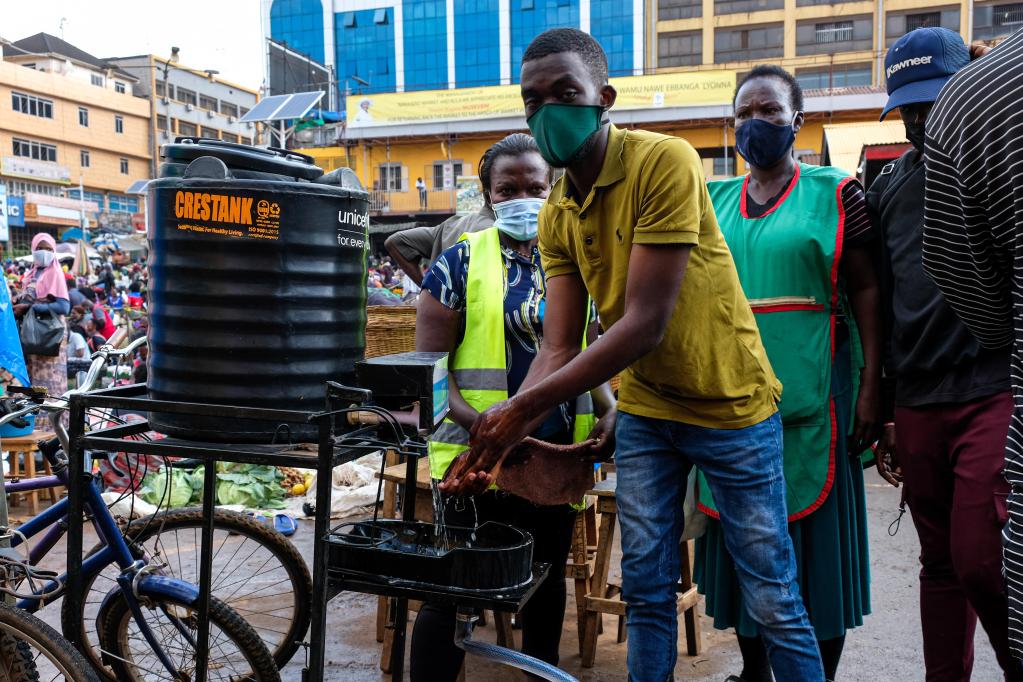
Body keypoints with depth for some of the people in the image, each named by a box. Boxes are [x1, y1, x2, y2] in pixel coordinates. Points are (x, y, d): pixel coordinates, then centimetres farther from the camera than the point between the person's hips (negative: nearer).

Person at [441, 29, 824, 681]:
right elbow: (559, 349, -4)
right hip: (643, 410, 5)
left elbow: (646, 323, -26)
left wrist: (520, 408, -27)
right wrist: (500, 439, -19)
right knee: (646, 590, 11)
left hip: (731, 402, -5)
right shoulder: (556, 216, 0)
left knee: (775, 601, 5)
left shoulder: (665, 161, -21)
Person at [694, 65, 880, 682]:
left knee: (817, 538, 4)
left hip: (811, 399, -3)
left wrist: (871, 387, -9)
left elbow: (866, 290, -2)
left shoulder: (835, 191, 1)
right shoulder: (714, 201, 11)